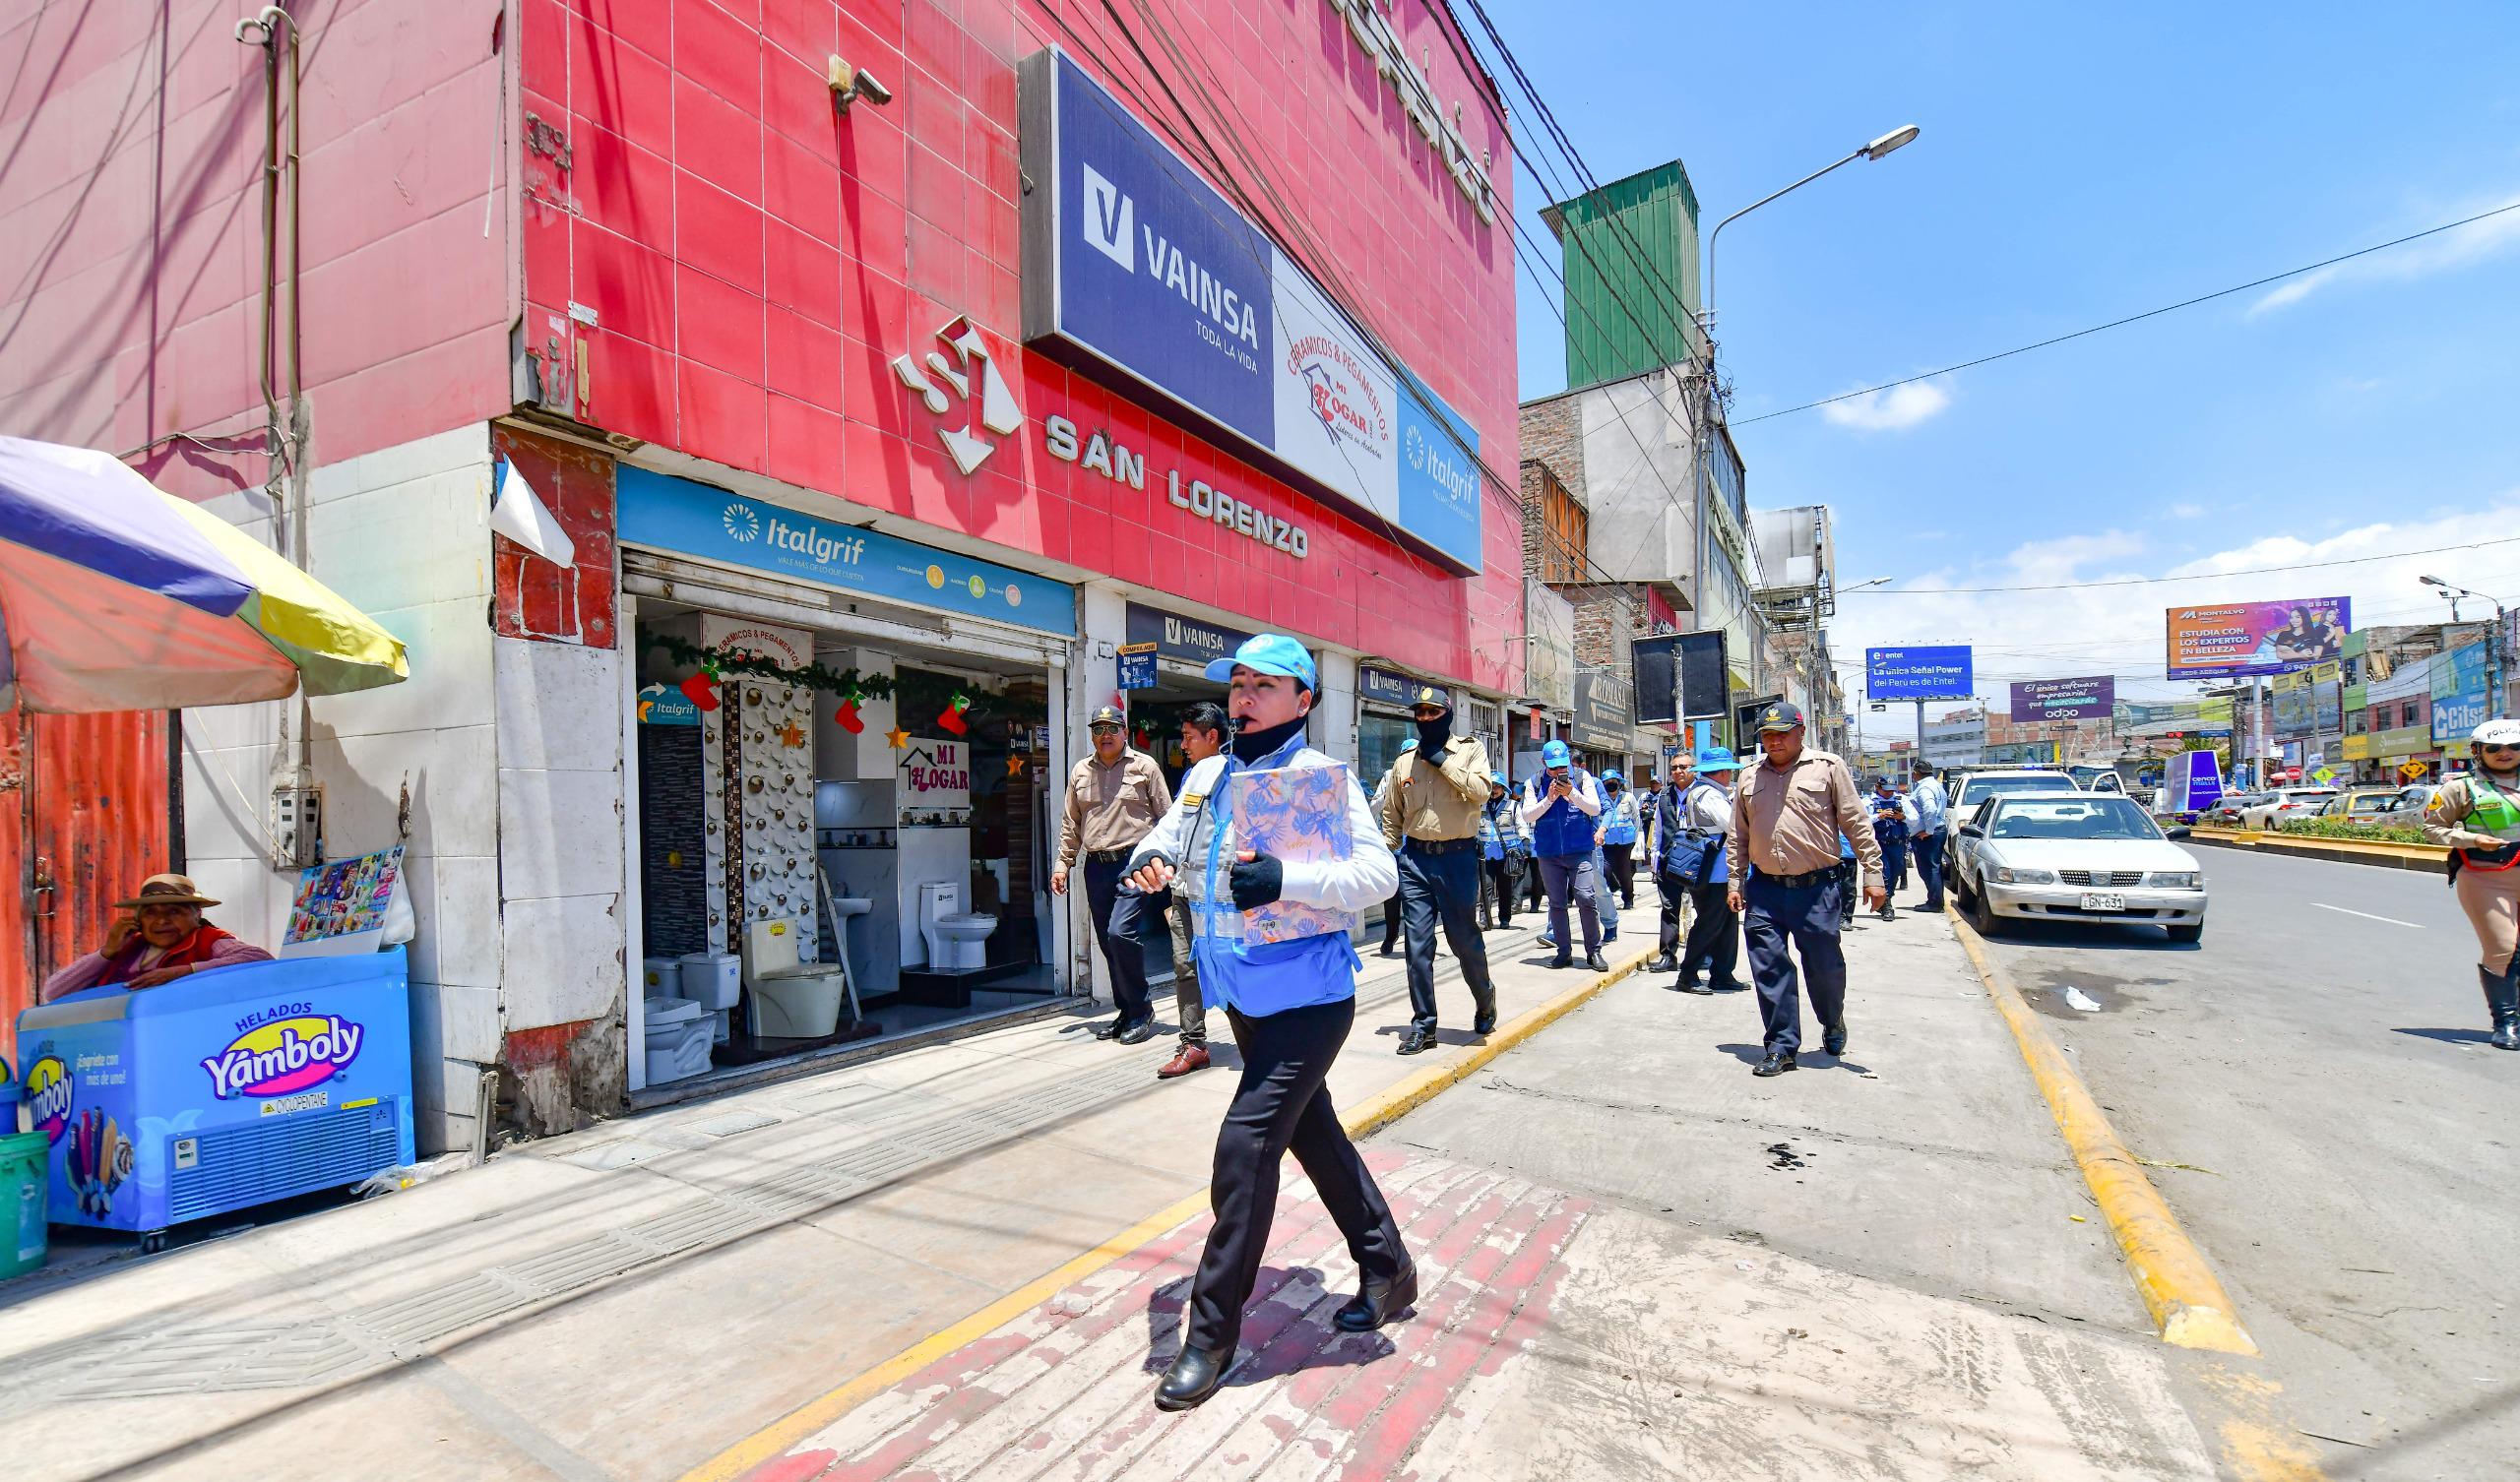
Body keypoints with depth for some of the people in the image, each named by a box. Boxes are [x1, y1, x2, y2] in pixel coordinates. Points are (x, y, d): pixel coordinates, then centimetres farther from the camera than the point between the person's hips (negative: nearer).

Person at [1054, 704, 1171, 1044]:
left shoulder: (1145, 767, 3)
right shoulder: (1081, 772, 16)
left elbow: (1166, 817, 2)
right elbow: (1071, 824, 20)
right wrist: (1063, 864, 13)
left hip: (1134, 861, -5)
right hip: (1096, 865, 5)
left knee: (1122, 933, -17)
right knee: (1107, 942, 8)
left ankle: (1141, 1010, -2)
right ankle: (1126, 1012, 20)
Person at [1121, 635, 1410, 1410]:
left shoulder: (1322, 778, -12)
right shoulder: (1206, 775, 7)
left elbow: (1380, 871, -20)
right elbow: (1166, 841, 13)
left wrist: (1286, 879, -33)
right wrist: (1149, 861, -12)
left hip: (1307, 994, -7)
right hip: (1242, 992, 8)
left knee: (1245, 1149, -9)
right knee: (1312, 1133, 19)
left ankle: (1212, 1333, 9)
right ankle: (1388, 1269, 40)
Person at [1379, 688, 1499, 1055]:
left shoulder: (1471, 750, 2)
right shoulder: (1404, 761, 11)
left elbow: (1480, 791, -16)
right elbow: (1391, 817, 16)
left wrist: (1442, 759, -13)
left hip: (1458, 857, -3)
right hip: (1415, 859, 3)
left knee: (1465, 939, 5)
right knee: (1418, 945, 2)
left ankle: (1485, 1002, 33)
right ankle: (1423, 1025, 11)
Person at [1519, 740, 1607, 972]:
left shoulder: (1582, 777, 3)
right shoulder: (1534, 784, 5)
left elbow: (1595, 809, -4)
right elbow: (1527, 816, -2)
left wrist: (1572, 793, -17)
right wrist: (1549, 799, -14)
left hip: (1579, 850, -2)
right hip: (1548, 853, 2)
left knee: (1587, 899, -10)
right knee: (1556, 903, 7)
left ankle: (1593, 951, 3)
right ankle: (1564, 952, 17)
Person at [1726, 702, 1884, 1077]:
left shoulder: (1828, 768, 1)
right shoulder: (1750, 779, 11)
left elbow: (1857, 824, 0)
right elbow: (1737, 837, 15)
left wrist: (1873, 875, -4)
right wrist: (1735, 883, 9)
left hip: (1816, 888, -3)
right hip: (1764, 890, 3)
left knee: (1825, 966, 7)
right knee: (1770, 970, 2)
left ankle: (1834, 1025, 37)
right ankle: (1781, 1047, 13)